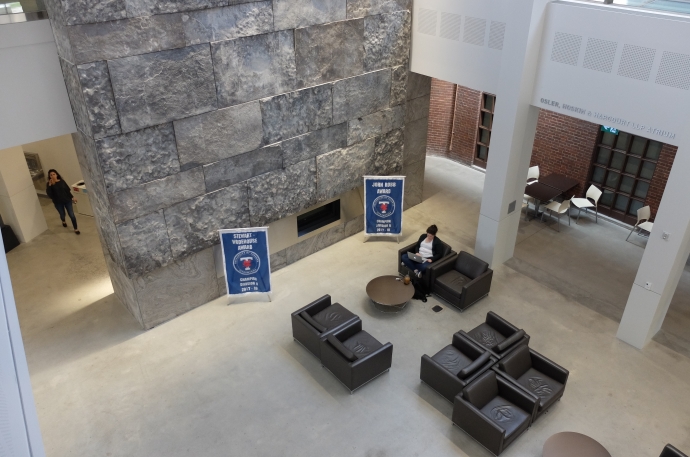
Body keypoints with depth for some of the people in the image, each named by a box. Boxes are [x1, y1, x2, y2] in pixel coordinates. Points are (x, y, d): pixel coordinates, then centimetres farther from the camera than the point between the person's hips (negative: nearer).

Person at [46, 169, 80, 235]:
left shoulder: (61, 181, -3)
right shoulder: (49, 184, -9)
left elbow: (68, 190, 7)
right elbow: (49, 194, -22)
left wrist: (72, 197, 10)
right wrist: (50, 185, -30)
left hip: (67, 200, 0)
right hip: (58, 203, 0)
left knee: (72, 215, -3)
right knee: (62, 214, 18)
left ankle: (76, 229, 10)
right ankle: (63, 221, 55)